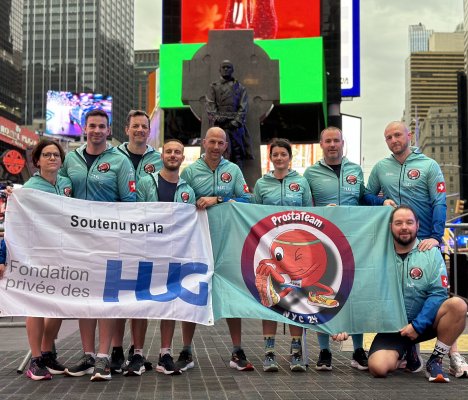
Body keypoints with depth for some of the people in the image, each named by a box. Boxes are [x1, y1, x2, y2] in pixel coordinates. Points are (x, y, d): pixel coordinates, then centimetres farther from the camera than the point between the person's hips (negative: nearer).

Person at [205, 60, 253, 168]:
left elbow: (243, 106, 7)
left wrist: (238, 120, -8)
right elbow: (209, 105, 6)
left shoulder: (240, 87, 19)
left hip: (235, 122, 1)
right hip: (219, 122, -1)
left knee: (238, 151, -3)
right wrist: (215, 118, -11)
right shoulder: (213, 86, 18)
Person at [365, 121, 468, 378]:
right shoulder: (380, 168, 10)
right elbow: (367, 196, 18)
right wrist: (382, 201, -5)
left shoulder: (429, 166, 0)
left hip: (425, 240, -3)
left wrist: (436, 236, -19)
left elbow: (439, 204, -7)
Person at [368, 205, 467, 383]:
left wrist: (417, 325, -17)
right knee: (378, 367, -24)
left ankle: (435, 361, -10)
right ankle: (409, 353, 12)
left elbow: (438, 293, -8)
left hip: (424, 323, 0)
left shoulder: (431, 253, -2)